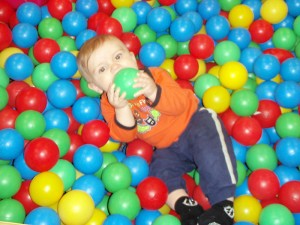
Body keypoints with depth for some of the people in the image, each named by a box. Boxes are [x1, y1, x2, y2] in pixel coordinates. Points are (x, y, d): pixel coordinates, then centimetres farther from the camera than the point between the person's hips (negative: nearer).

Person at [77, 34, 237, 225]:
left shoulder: (154, 75, -13)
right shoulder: (108, 103, -5)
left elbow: (181, 104, -24)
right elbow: (125, 136, -14)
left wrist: (154, 92, -41)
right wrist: (121, 108, -32)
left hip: (193, 121, -4)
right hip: (167, 148, 4)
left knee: (208, 143, -29)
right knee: (160, 168, -19)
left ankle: (225, 204, -31)